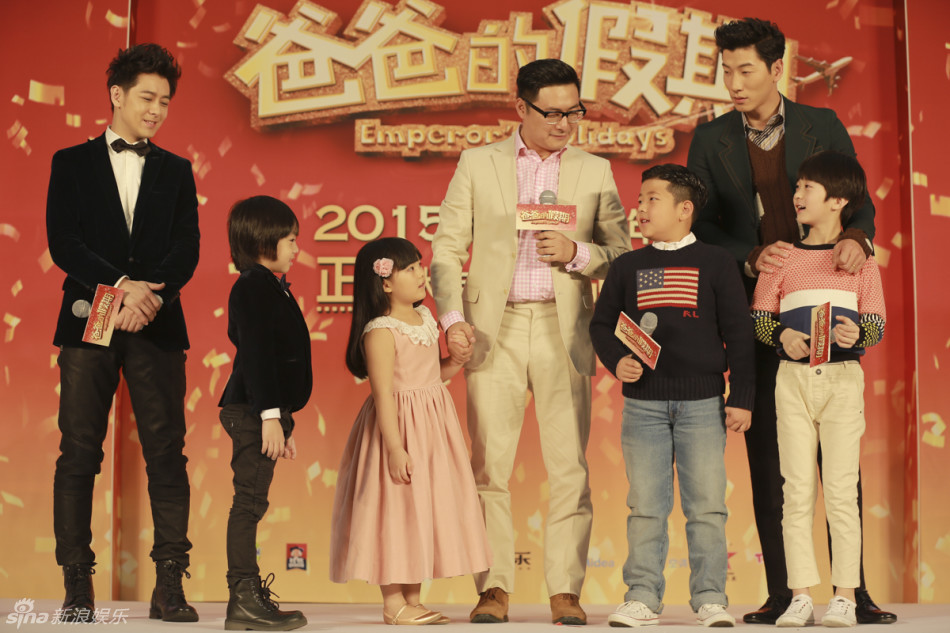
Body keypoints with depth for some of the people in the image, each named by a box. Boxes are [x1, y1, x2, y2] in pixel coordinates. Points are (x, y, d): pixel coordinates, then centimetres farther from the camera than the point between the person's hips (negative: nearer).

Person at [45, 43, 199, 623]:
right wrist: (121, 285, -12)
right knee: (79, 453, -3)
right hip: (89, 321, -1)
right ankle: (78, 584, 2)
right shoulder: (72, 163, 12)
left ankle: (170, 585, -1)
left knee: (167, 454, -3)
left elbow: (187, 250, 6)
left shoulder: (177, 171, 16)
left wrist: (149, 297, -12)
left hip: (158, 327, 1)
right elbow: (63, 243, 0)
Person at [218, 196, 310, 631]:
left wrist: (281, 419, 24)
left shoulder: (271, 288, 20)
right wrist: (270, 415, -23)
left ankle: (250, 596, 16)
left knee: (251, 504, 11)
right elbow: (255, 354, -19)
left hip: (265, 412, 10)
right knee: (250, 501, -8)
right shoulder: (253, 287, -11)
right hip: (251, 411, -10)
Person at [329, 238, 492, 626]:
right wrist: (395, 448, -23)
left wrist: (456, 362, 0)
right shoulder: (381, 332, -17)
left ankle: (412, 599, 21)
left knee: (425, 510, 12)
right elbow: (383, 394, -20)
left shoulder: (425, 318, 10)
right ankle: (393, 604, 7)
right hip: (400, 425, -9)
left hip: (432, 423, 9)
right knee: (397, 509, -3)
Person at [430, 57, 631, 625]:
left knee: (569, 465, -2)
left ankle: (566, 590, 5)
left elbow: (623, 255, 10)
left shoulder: (595, 171, 11)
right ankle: (494, 588, 6)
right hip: (494, 327, 0)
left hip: (564, 328, 1)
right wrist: (452, 318, -6)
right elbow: (447, 249, 7)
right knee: (489, 464, -2)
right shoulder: (478, 164, 9)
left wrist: (577, 253, -9)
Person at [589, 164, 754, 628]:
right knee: (645, 505, 4)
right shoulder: (627, 267, 10)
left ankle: (710, 598, 9)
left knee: (707, 504, 0)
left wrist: (741, 398, -1)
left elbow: (738, 333, 3)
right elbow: (601, 323, 13)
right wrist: (616, 361, -8)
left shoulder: (715, 263, 4)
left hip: (702, 402, -2)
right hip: (643, 402, 2)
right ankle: (643, 596, 11)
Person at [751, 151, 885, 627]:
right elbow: (758, 316, 8)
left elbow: (878, 322, 3)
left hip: (843, 377, -2)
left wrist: (858, 333, -18)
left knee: (842, 489, -4)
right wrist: (783, 335, -12)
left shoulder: (860, 257, 6)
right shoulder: (782, 257, 11)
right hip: (793, 377, 2)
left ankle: (845, 597, 1)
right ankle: (800, 595, 3)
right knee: (797, 490, 0)